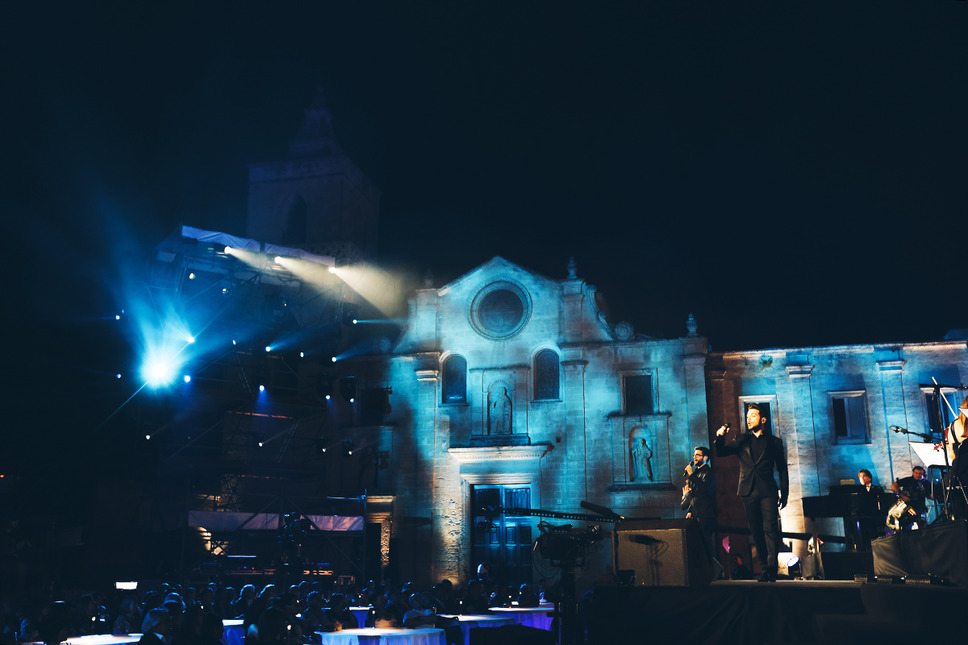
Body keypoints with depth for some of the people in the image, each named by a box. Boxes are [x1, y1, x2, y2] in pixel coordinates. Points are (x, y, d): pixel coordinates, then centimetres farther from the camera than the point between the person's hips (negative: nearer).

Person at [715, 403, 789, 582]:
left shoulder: (774, 442, 10)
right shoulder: (741, 440, 14)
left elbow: (782, 469, 11)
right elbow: (720, 453, 6)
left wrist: (784, 493, 5)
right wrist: (720, 438, -14)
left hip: (768, 492, -2)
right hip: (749, 492, 2)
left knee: (770, 529, -12)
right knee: (756, 532, 4)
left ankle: (771, 567, -14)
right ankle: (765, 567, 9)